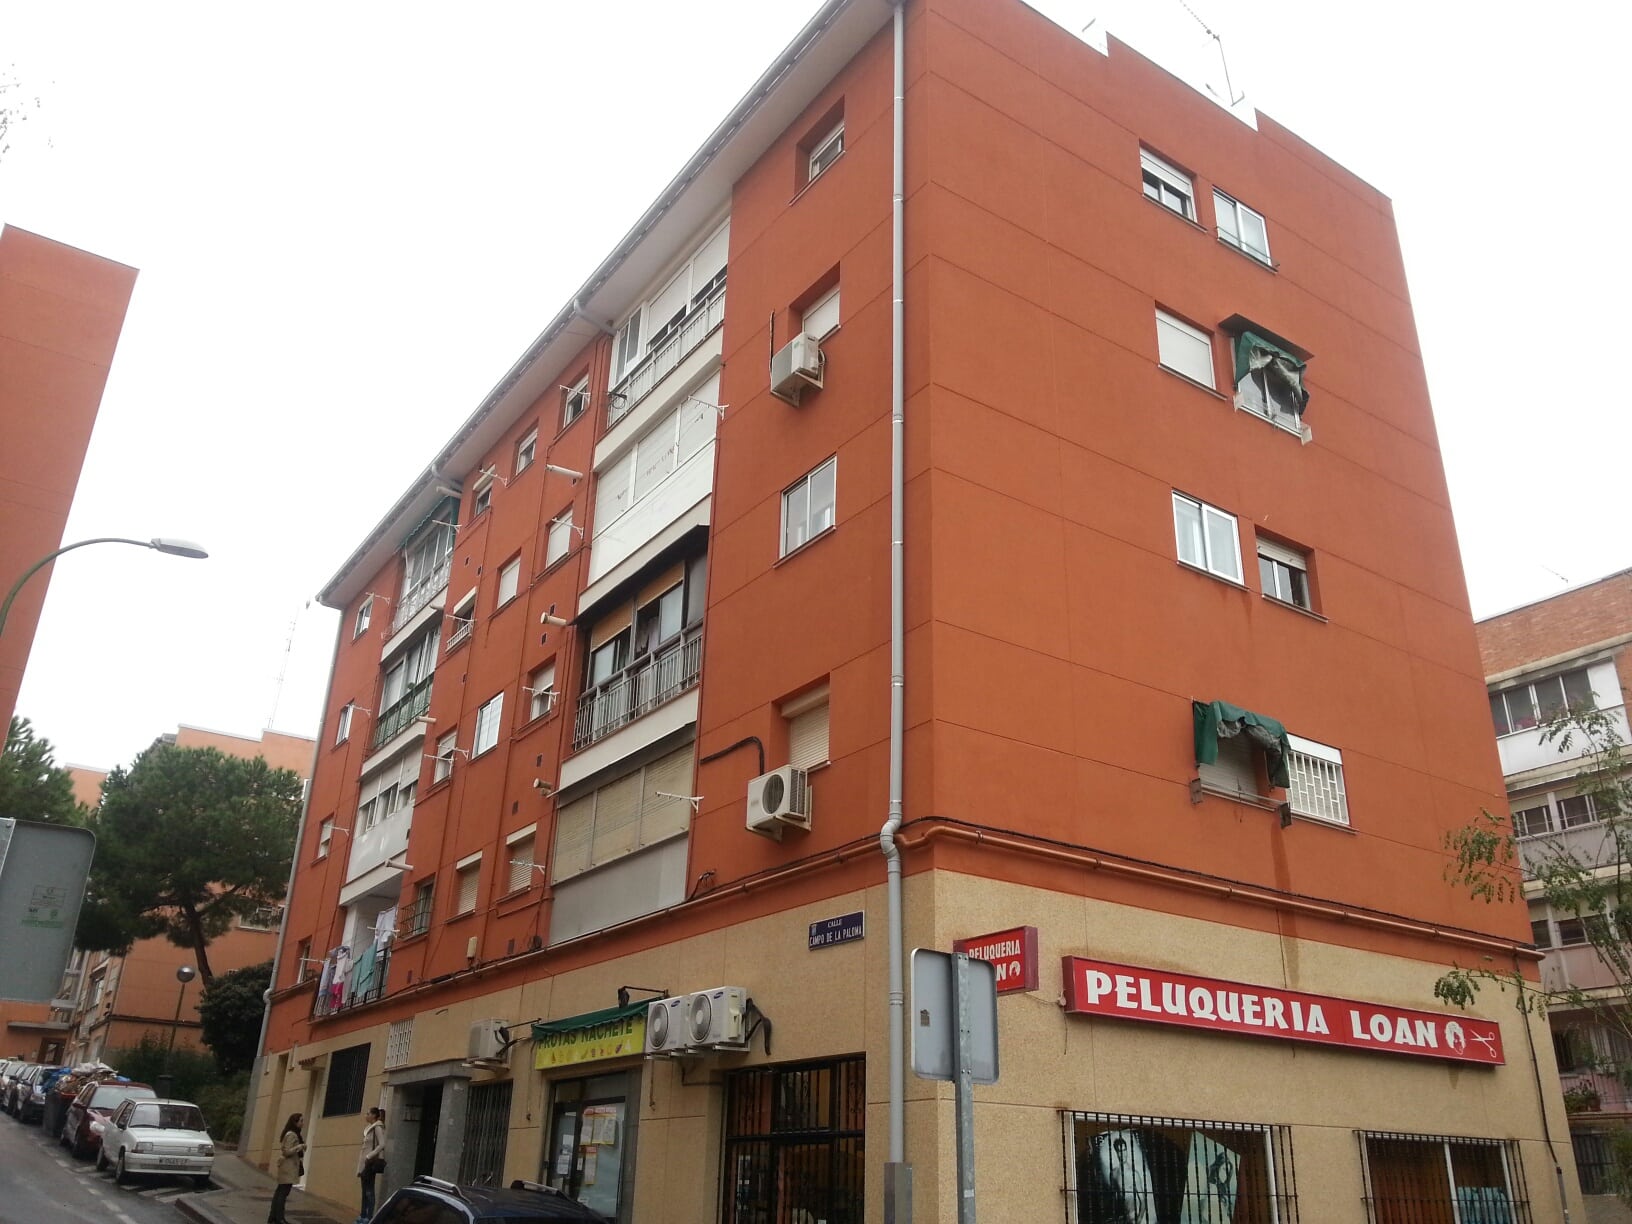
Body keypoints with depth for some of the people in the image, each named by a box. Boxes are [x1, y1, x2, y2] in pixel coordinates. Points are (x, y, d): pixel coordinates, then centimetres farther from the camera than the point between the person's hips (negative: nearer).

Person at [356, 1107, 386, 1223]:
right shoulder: (369, 1128, 17)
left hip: (372, 1162, -9)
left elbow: (382, 1145, -19)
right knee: (365, 1190, 11)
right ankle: (363, 1216, 17)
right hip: (365, 1162, 9)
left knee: (369, 1190, -8)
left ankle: (369, 1217, -7)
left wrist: (369, 1156, -20)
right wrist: (360, 1167, 15)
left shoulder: (378, 1128, -9)